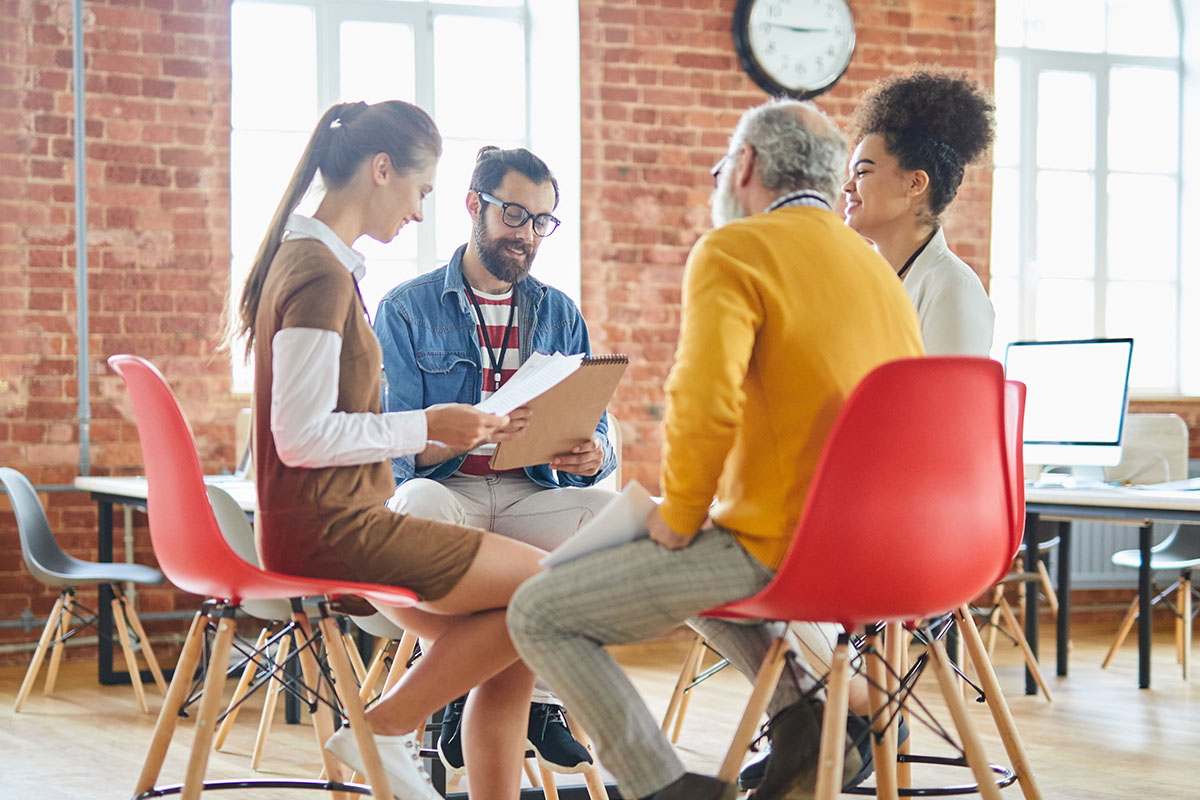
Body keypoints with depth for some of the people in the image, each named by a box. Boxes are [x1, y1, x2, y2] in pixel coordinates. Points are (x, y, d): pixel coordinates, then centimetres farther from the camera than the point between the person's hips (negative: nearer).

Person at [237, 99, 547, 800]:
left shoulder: (306, 260, 16)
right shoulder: (322, 275, -16)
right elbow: (302, 437, -21)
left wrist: (433, 434, 12)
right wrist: (426, 426, -12)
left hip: (332, 520, 10)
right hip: (332, 529, -10)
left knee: (512, 650, 5)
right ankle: (386, 729, -2)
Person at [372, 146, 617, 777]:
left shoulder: (560, 315, 15)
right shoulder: (407, 309, 3)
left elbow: (596, 440, 10)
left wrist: (593, 456, -16)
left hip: (528, 498, 3)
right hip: (445, 492, -3)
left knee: (607, 509, -30)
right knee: (421, 501, -39)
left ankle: (541, 698, -21)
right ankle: (462, 696, -25)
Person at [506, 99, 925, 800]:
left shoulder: (733, 251, -8)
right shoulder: (874, 264, 17)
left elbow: (703, 404, -23)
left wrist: (681, 518, -6)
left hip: (778, 550, -8)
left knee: (539, 614, -1)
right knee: (692, 561, 35)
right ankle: (805, 723, 18)